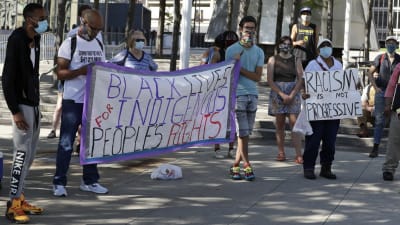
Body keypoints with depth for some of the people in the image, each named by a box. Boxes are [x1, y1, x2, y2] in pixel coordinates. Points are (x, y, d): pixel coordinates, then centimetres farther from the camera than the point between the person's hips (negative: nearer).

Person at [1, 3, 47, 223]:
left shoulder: (35, 40, 9)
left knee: (29, 154, 12)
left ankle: (19, 198, 20)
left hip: (34, 104, 8)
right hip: (22, 105, -8)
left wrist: (36, 103, 13)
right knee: (22, 152, -9)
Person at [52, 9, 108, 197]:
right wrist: (81, 71, -24)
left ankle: (89, 181, 20)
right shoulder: (70, 44, -6)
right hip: (73, 101, -6)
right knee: (66, 143, -3)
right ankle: (59, 183, 2)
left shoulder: (99, 44, 12)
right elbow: (60, 73, -11)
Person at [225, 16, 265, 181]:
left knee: (246, 133, 5)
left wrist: (240, 68, -12)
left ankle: (236, 165, 13)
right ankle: (246, 165, -1)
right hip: (237, 94, -4)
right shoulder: (232, 50, 1)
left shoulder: (259, 52, 10)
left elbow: (257, 77, -1)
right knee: (243, 133, -7)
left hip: (253, 95, 4)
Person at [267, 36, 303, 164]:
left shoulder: (296, 61, 9)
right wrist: (282, 95, -11)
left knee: (294, 123, -9)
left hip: (293, 94, 0)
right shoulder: (273, 60, 7)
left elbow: (300, 80, 1)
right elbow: (270, 80, -1)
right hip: (277, 94, 1)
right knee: (279, 124, 3)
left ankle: (299, 155, -14)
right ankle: (281, 152, 10)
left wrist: (291, 95, -11)